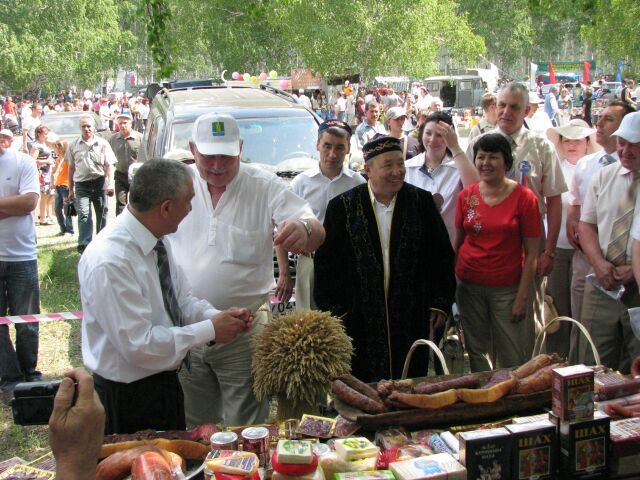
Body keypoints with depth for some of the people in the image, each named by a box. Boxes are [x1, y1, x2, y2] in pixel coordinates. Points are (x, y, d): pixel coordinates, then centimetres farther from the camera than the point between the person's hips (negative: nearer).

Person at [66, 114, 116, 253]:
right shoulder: (73, 145, 7)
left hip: (100, 182, 0)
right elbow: (71, 168, 12)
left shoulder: (102, 143, 2)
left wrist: (109, 184, -9)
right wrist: (71, 189, 12)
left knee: (101, 214, 10)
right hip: (81, 184, 0)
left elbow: (108, 166, 1)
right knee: (83, 214, -13)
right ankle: (84, 244, -17)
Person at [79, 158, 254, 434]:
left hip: (165, 384, 8)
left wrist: (217, 317, -12)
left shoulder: (158, 241, -2)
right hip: (128, 398, -8)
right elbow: (138, 344, -28)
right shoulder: (109, 262, -28)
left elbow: (183, 302, 8)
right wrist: (210, 330, -23)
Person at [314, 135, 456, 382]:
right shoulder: (343, 206, -1)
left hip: (412, 320, 1)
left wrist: (440, 304, 4)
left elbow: (442, 255, 8)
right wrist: (333, 313, -1)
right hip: (360, 322, -1)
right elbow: (326, 262, 2)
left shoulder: (422, 201, 3)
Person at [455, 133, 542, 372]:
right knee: (476, 352, 11)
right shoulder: (466, 195, 3)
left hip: (507, 288, -2)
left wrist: (522, 297, -10)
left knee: (512, 361, 2)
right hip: (469, 285, 3)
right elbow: (457, 241, 9)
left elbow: (531, 253, -6)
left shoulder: (524, 198, -6)